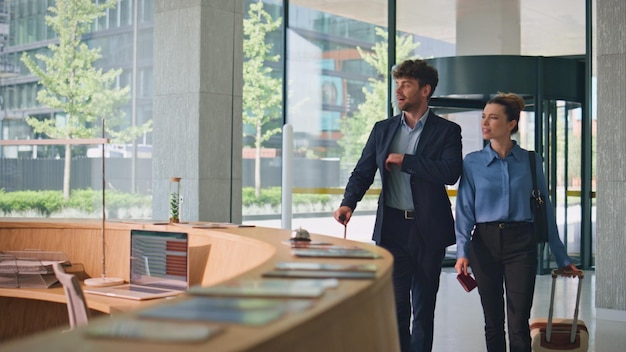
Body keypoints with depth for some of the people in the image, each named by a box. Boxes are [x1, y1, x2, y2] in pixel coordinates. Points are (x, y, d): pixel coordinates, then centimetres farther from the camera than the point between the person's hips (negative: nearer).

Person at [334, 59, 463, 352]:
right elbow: (362, 173, 9)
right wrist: (348, 203, -9)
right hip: (392, 227, 2)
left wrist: (405, 160, -13)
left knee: (424, 307, 8)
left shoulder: (446, 131, 0)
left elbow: (451, 173, -16)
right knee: (395, 305, 1)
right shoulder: (383, 129, 11)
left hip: (428, 229, -2)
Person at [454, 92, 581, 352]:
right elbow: (465, 210, -1)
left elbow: (545, 210, 6)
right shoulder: (472, 163, 2)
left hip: (521, 243, -1)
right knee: (493, 323, 9)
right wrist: (462, 252, -13)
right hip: (485, 243, 1)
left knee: (519, 325, -4)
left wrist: (561, 257, 7)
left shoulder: (531, 161, 2)